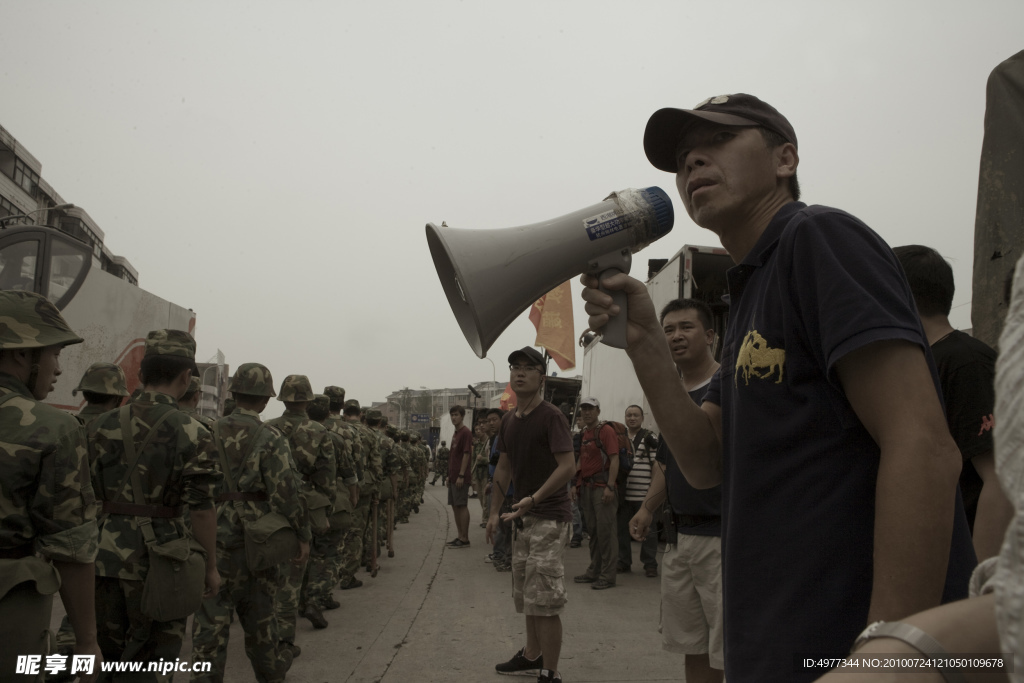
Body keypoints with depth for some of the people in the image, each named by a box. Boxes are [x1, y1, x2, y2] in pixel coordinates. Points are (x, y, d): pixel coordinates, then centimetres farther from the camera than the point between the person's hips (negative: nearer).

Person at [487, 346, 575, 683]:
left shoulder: (551, 416, -14)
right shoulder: (509, 420, 10)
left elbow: (568, 465, -22)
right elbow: (503, 467, 16)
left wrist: (534, 498, -30)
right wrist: (495, 511, 10)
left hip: (549, 518, -8)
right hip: (523, 517, 8)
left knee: (544, 600, -6)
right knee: (525, 592, 19)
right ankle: (532, 655, 35)